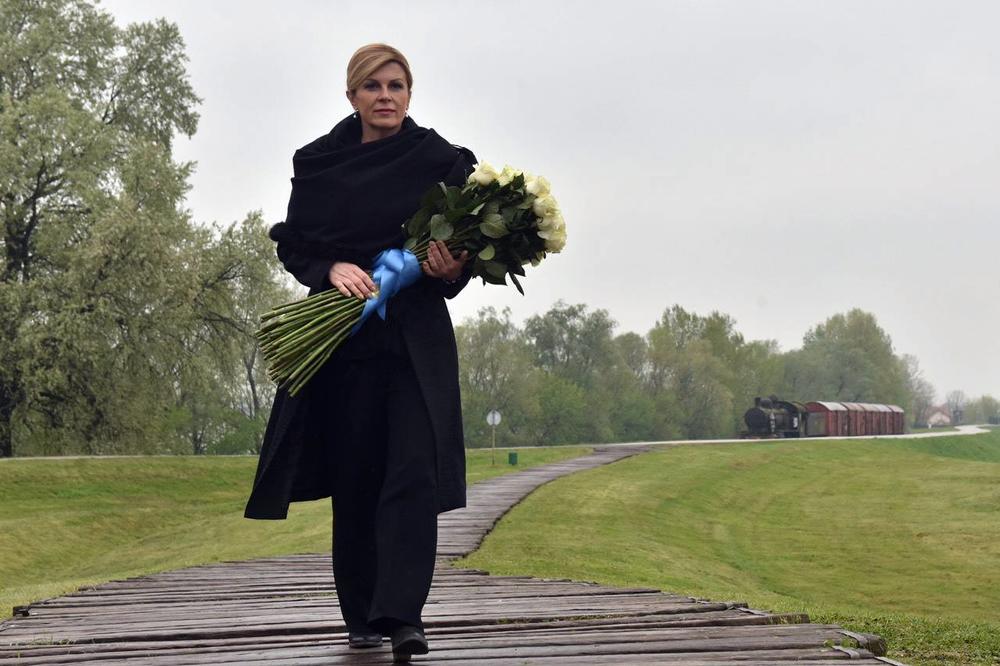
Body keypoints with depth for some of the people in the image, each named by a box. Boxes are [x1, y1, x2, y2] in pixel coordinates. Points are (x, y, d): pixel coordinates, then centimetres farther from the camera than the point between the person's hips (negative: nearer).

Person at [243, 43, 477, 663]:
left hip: (416, 337, -1)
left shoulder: (442, 161, 2)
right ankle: (361, 613, 17)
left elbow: (468, 247, 5)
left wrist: (452, 269, -17)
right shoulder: (318, 162, 6)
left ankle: (401, 614, -17)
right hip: (342, 332, 2)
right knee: (353, 475, 6)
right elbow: (292, 242, 7)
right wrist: (332, 268, -12)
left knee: (413, 470, -13)